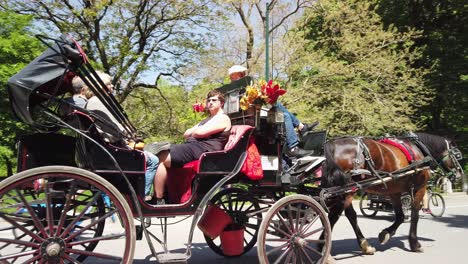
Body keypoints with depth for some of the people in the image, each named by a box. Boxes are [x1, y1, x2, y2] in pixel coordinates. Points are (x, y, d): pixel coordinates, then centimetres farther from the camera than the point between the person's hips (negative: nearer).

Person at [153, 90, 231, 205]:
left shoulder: (222, 118, -1)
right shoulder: (207, 120, 30)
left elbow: (200, 132, -14)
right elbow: (186, 134, 22)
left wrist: (192, 132, 7)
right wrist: (194, 133, 2)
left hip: (201, 149, -10)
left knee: (160, 159, -19)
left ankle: (159, 201, -17)